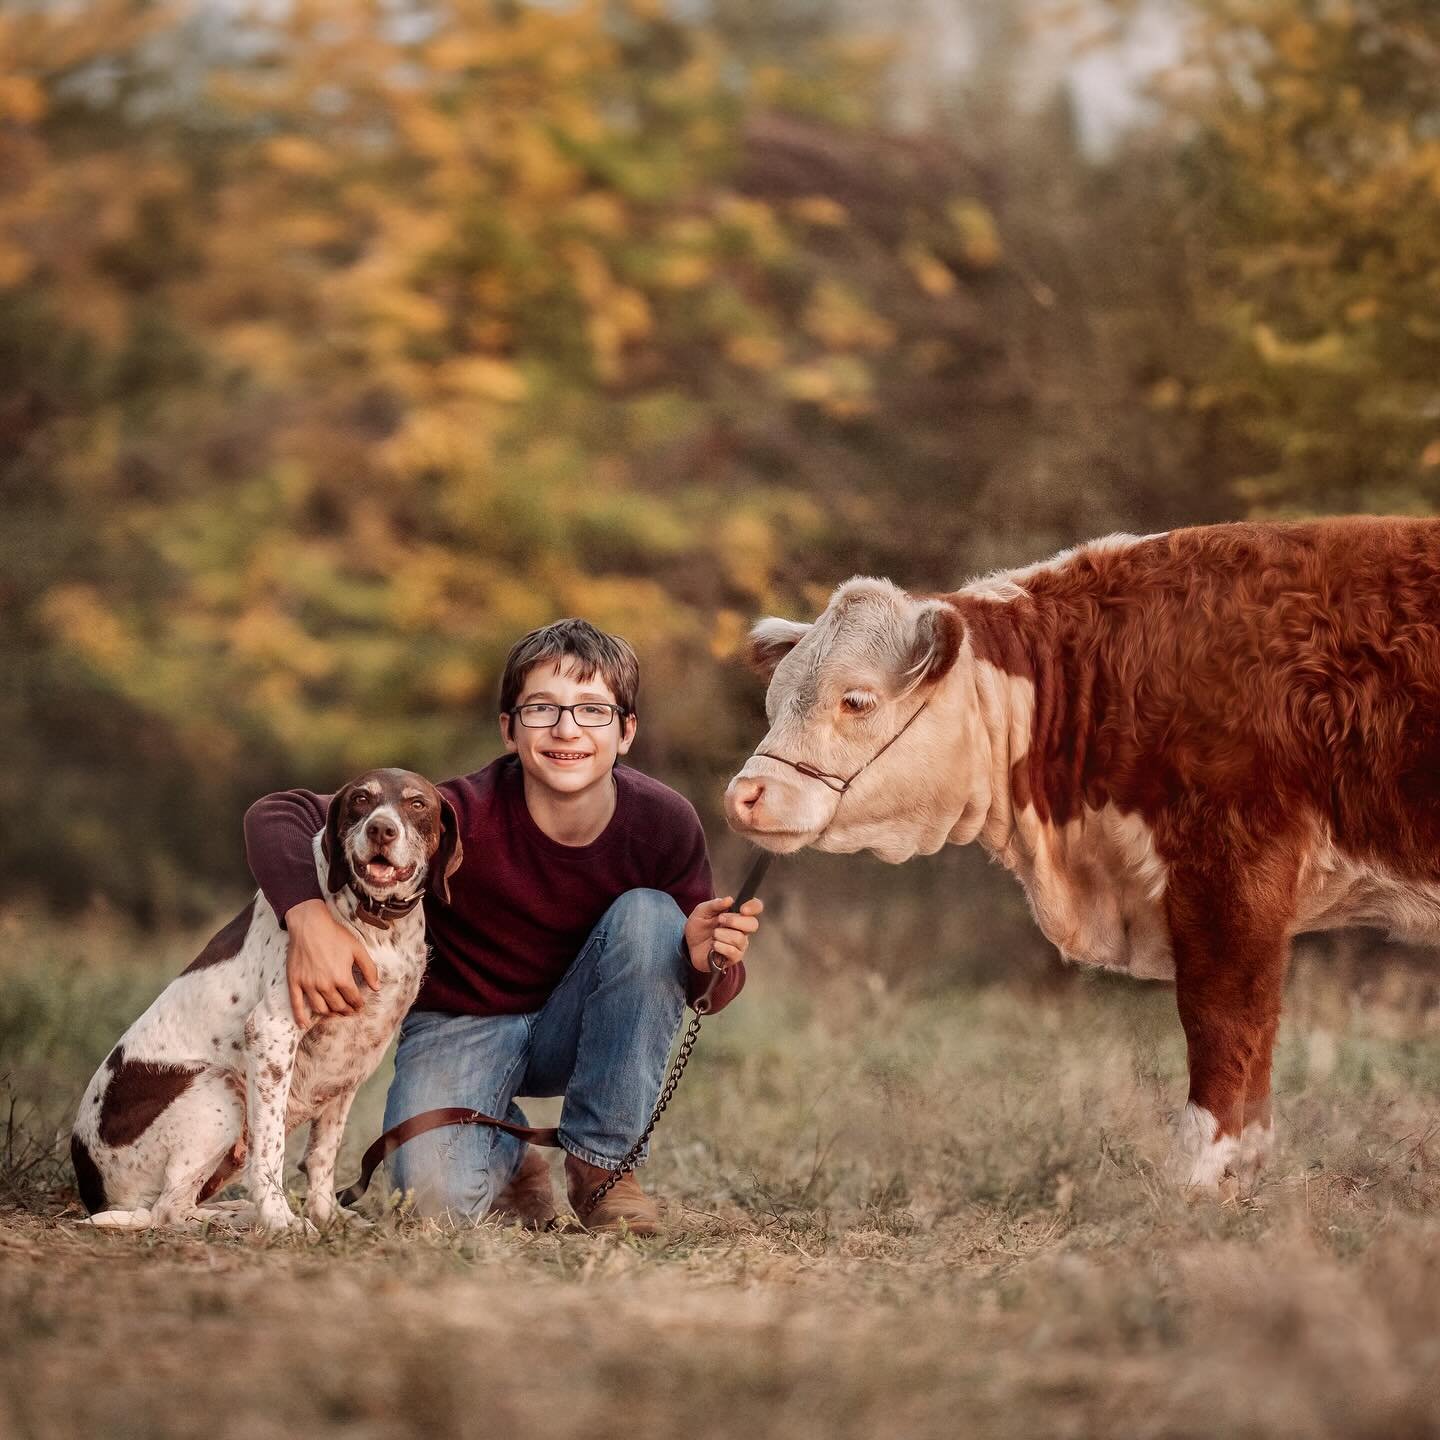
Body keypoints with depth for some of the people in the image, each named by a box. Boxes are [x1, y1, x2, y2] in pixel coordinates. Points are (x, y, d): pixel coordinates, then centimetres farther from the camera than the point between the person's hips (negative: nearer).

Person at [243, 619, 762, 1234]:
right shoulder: (469, 815, -28)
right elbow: (276, 816, -27)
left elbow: (705, 993, -9)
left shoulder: (663, 823, -20)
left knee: (650, 916, -25)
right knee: (438, 1193, -29)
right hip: (460, 1023, -2)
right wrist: (309, 918, -47)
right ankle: (507, 1158, 11)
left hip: (572, 1024, 2)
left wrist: (708, 957, -35)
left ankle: (602, 1164, -12)